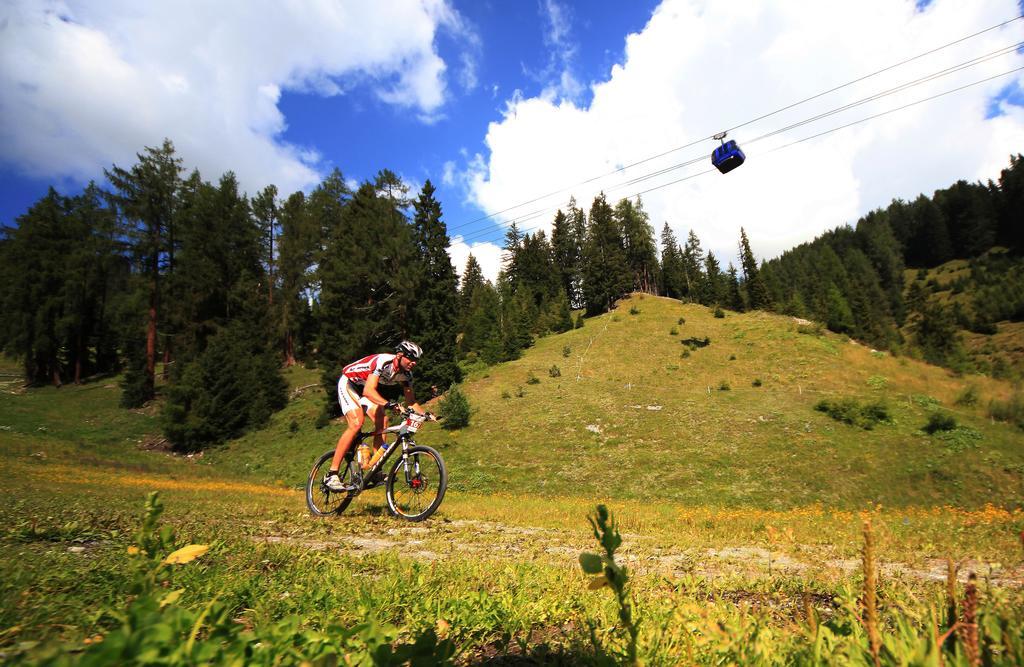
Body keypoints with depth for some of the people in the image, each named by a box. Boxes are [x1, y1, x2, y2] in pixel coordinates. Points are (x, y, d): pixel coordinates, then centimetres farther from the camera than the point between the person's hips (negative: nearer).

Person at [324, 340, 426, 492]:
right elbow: (369, 391, -45)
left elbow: (411, 402, -6)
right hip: (348, 383, -7)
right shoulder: (383, 361, -34)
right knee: (356, 424, -24)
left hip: (365, 389, 7)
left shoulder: (406, 374, -11)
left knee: (382, 422, -10)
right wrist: (389, 404, -58)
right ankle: (331, 475, -20)